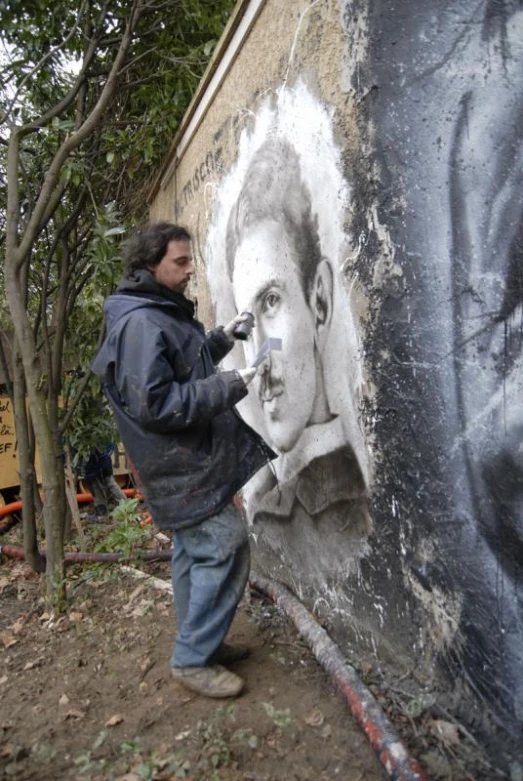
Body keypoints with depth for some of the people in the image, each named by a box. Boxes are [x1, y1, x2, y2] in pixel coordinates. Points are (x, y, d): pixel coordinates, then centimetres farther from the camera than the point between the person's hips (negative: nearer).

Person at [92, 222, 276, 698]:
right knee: (225, 549, -5)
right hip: (182, 466, -10)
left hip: (187, 461, 10)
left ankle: (199, 645, 33)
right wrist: (230, 386, -22)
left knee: (196, 553, 18)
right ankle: (193, 660, 11)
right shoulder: (140, 323, -21)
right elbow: (155, 404, -26)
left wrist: (220, 339, 10)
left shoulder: (163, 313, 12)